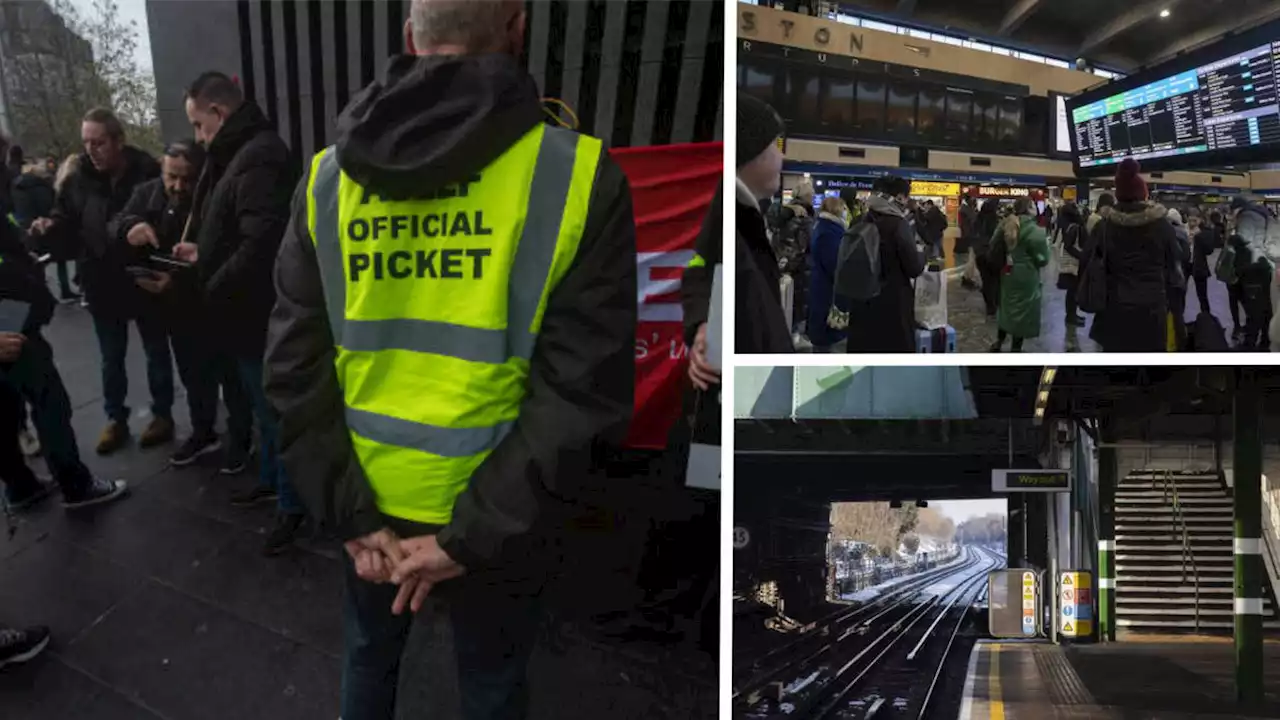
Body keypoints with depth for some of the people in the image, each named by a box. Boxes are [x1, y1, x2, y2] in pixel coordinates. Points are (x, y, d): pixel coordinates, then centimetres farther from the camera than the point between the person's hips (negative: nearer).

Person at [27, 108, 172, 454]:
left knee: (157, 351, 13)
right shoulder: (78, 180, -3)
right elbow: (65, 230, 4)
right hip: (103, 284, 4)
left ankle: (163, 414, 29)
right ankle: (115, 419, 31)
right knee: (111, 358, 16)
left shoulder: (149, 173, -15)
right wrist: (48, 230, -18)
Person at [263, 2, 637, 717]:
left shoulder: (329, 177, -4)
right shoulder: (579, 176, -16)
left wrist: (353, 514, -6)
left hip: (372, 503, 4)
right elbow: (584, 393, -21)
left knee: (369, 656, 28)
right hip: (496, 523, -3)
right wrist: (470, 537, -16)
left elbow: (294, 368, -7)